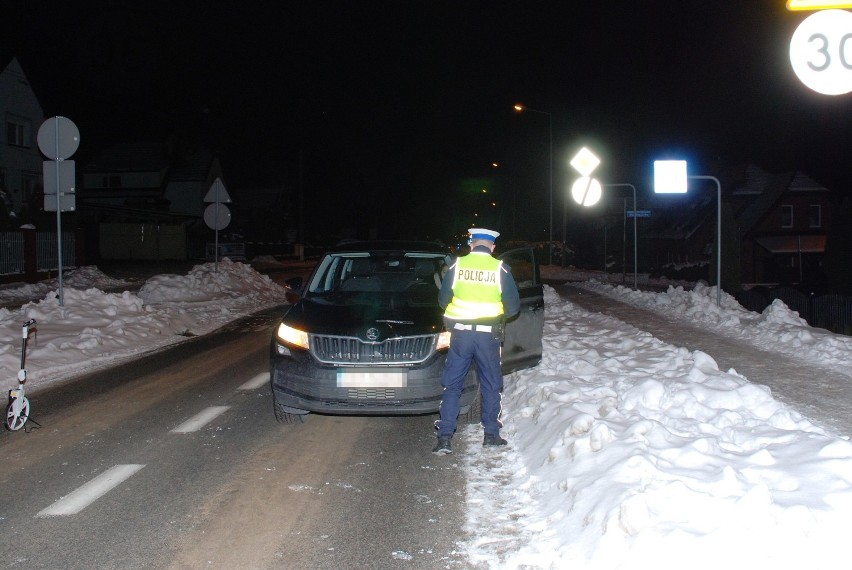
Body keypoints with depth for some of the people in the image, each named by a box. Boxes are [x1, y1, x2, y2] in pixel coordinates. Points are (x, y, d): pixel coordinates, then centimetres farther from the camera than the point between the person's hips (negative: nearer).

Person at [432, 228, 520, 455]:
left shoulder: (457, 265, -2)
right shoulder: (500, 269, -3)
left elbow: (443, 299, 5)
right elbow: (513, 305, -1)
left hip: (460, 333, 0)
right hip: (488, 334, 0)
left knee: (452, 385, 6)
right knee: (491, 385, 14)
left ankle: (445, 438, 0)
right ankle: (491, 434, 20)